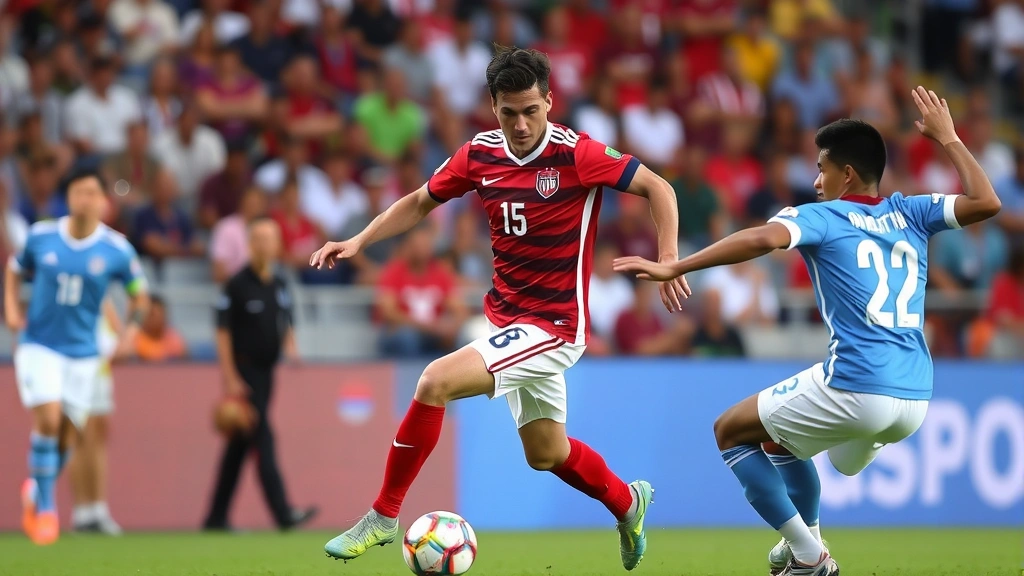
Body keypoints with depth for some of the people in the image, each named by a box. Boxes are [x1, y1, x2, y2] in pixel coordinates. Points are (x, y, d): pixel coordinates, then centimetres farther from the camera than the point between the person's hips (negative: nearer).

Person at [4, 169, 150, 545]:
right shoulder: (40, 236, -3)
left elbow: (138, 294, 9)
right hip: (39, 344, -1)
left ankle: (36, 489, 33)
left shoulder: (117, 250, -5)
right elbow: (15, 270, 16)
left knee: (68, 435, 4)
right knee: (48, 418, -18)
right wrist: (11, 309, 2)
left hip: (82, 352, 1)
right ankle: (45, 507, -6)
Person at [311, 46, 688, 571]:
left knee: (436, 382, -23)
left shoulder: (576, 154, -18)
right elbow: (421, 202, 13)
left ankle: (383, 515, -9)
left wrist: (668, 261, -23)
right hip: (508, 318, 7)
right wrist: (358, 242, 0)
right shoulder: (479, 155, -2)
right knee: (545, 454, 19)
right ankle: (627, 503, 48)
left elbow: (656, 187, -11)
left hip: (554, 325, -7)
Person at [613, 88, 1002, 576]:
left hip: (855, 386, -7)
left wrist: (673, 268, -19)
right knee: (780, 436, 33)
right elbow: (986, 202, 8)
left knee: (731, 432, 13)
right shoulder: (909, 214, 14)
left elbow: (764, 239, -20)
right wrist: (947, 139, 20)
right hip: (914, 401, 7)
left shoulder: (820, 217, -1)